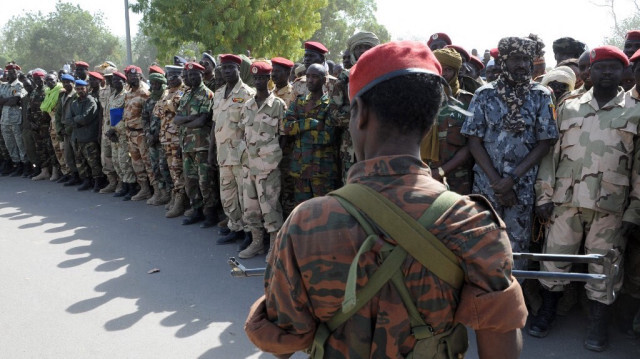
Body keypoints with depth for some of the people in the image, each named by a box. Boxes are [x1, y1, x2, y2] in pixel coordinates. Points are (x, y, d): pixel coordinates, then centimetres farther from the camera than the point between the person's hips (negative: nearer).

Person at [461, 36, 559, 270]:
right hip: (486, 184, 0)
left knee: (517, 247, 7)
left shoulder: (541, 97, 0)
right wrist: (496, 181, -10)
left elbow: (545, 143, -2)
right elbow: (474, 142, -2)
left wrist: (512, 179, -11)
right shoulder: (485, 94, 0)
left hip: (523, 187, 0)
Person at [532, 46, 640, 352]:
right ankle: (547, 312, 27)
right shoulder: (568, 108, 9)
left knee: (604, 268, 7)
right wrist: (544, 195, 0)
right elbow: (551, 153, 7)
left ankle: (598, 326, 23)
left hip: (610, 206, -1)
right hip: (566, 201, 1)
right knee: (554, 259, 8)